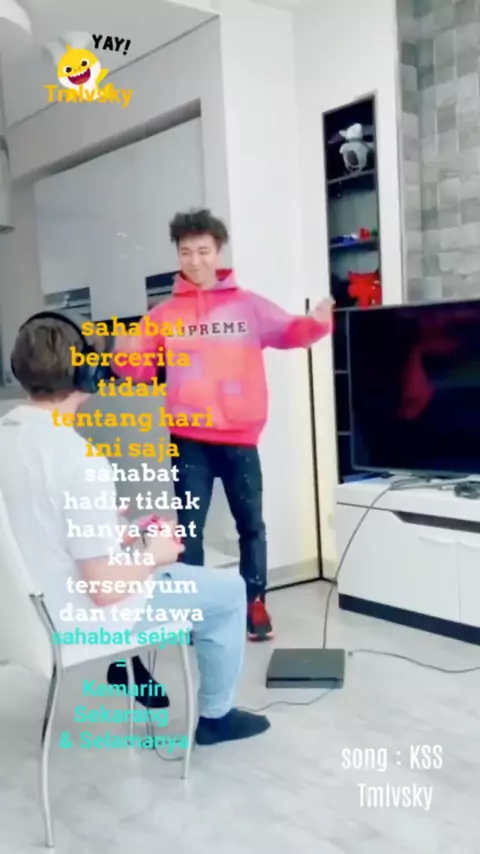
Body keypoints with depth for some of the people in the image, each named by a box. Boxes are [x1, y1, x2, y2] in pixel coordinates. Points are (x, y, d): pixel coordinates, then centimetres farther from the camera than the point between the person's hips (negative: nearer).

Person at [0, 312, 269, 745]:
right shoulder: (79, 458, -31)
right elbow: (105, 588, -28)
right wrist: (155, 555, -10)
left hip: (36, 600, 8)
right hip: (81, 616, -8)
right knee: (230, 589, 9)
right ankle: (215, 716, 24)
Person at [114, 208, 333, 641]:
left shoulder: (249, 305, 4)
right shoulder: (164, 315, 5)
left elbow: (288, 333, -2)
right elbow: (142, 370, 6)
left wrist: (317, 323, -23)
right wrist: (125, 356, -16)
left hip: (240, 436, 0)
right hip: (189, 439, 0)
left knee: (251, 523, 10)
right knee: (189, 527, 7)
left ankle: (255, 604, 26)